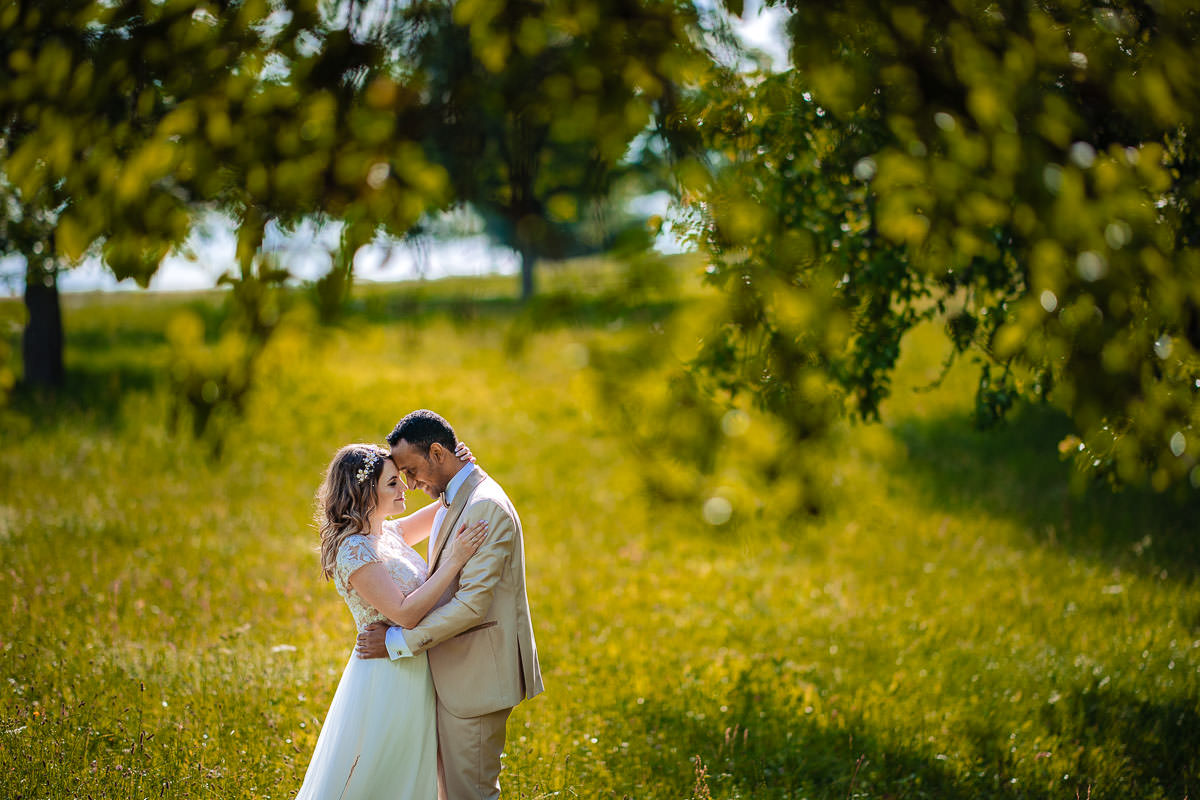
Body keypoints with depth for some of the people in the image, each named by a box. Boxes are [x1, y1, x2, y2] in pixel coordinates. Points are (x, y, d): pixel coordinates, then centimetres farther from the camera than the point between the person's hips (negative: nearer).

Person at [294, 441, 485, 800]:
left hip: (414, 673, 9)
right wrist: (453, 561, -26)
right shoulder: (354, 550, -21)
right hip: (385, 679, -9)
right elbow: (405, 613, -26)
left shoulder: (388, 532, 5)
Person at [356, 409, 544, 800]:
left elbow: (473, 603, -26)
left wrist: (399, 640, -21)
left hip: (476, 675, -10)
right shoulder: (452, 500, 12)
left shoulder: (486, 507, -21)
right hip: (454, 670, 10)